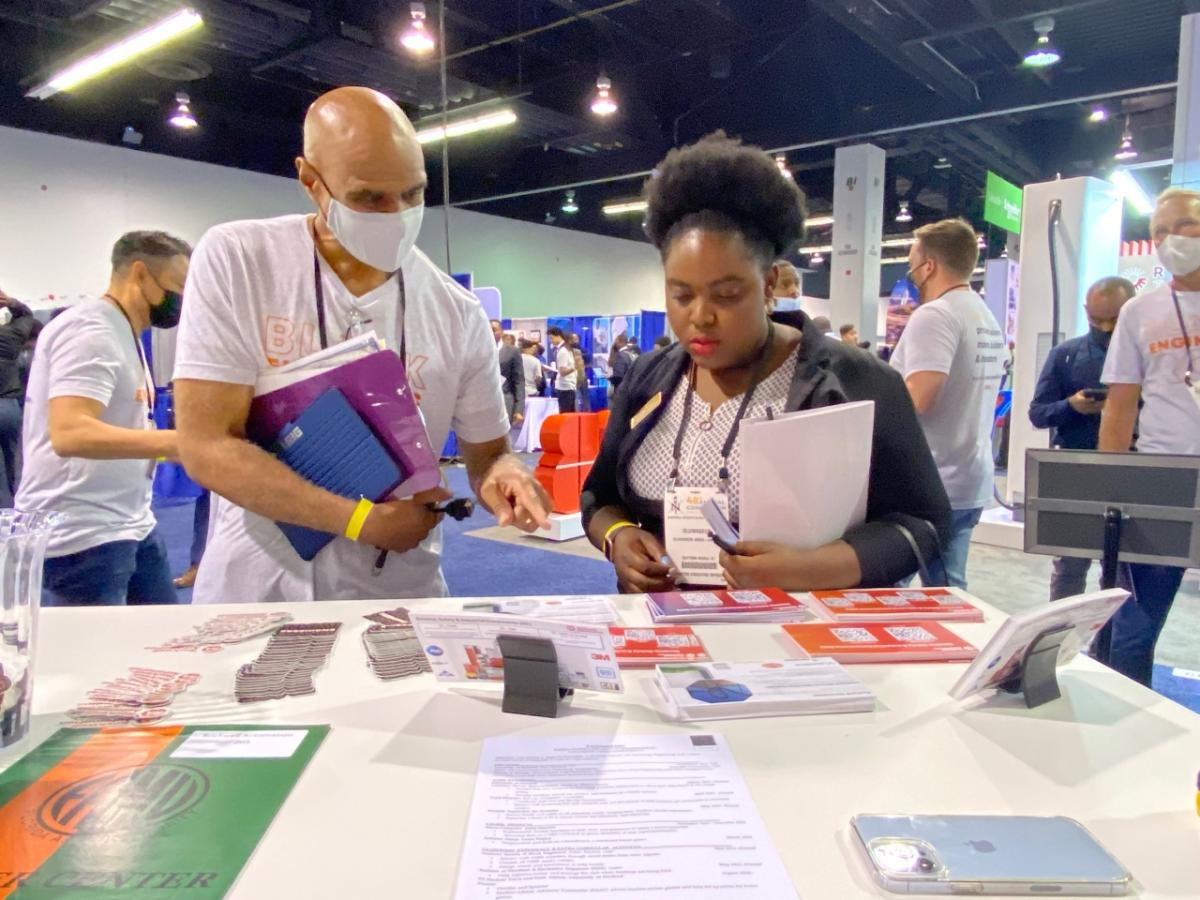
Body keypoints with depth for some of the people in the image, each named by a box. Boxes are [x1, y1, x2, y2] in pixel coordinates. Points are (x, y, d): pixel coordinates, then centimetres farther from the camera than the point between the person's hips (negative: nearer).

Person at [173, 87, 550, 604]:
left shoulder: (458, 316, -6)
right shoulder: (233, 261, -11)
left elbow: (486, 452, 3)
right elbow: (207, 447, -14)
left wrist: (502, 474, -21)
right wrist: (364, 521, -20)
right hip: (257, 587, -1)